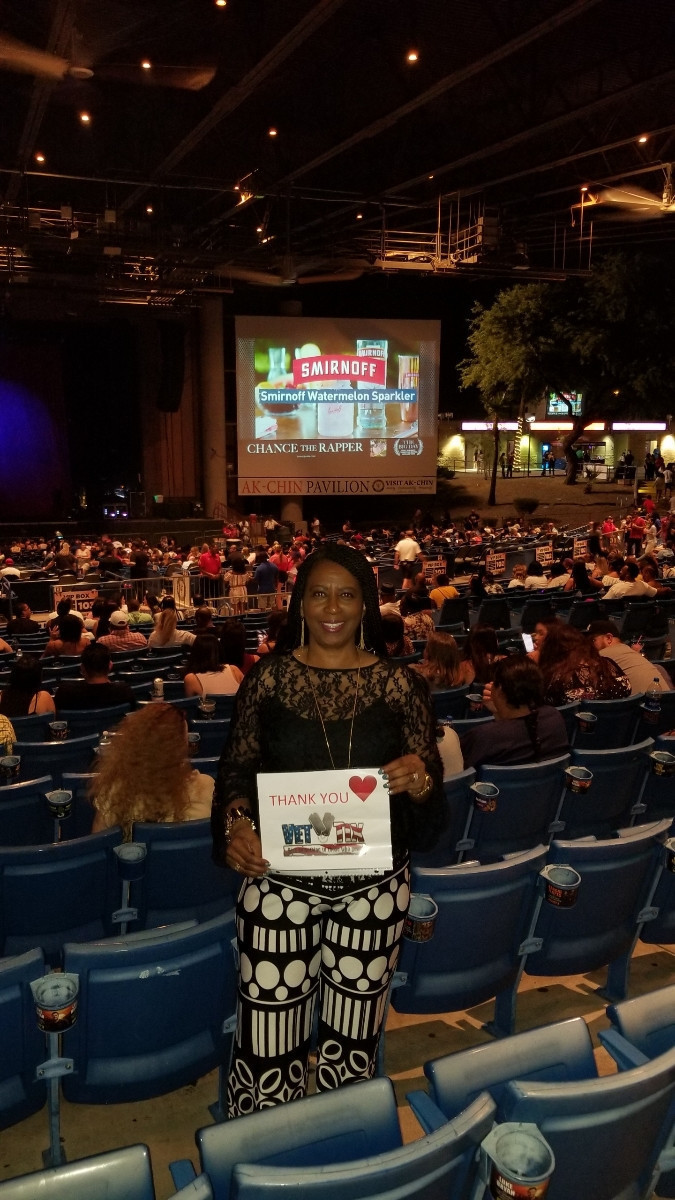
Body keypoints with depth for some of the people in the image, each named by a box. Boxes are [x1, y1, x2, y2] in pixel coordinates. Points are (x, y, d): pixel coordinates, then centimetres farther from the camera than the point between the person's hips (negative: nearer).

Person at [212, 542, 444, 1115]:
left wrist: (419, 780, -21)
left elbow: (432, 780, 1)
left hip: (374, 884, 1)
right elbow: (237, 767, 2)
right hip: (280, 881, -1)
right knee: (269, 1035, 5)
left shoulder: (400, 684, -1)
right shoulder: (267, 679, -2)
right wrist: (235, 821, -16)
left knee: (354, 1036, 16)